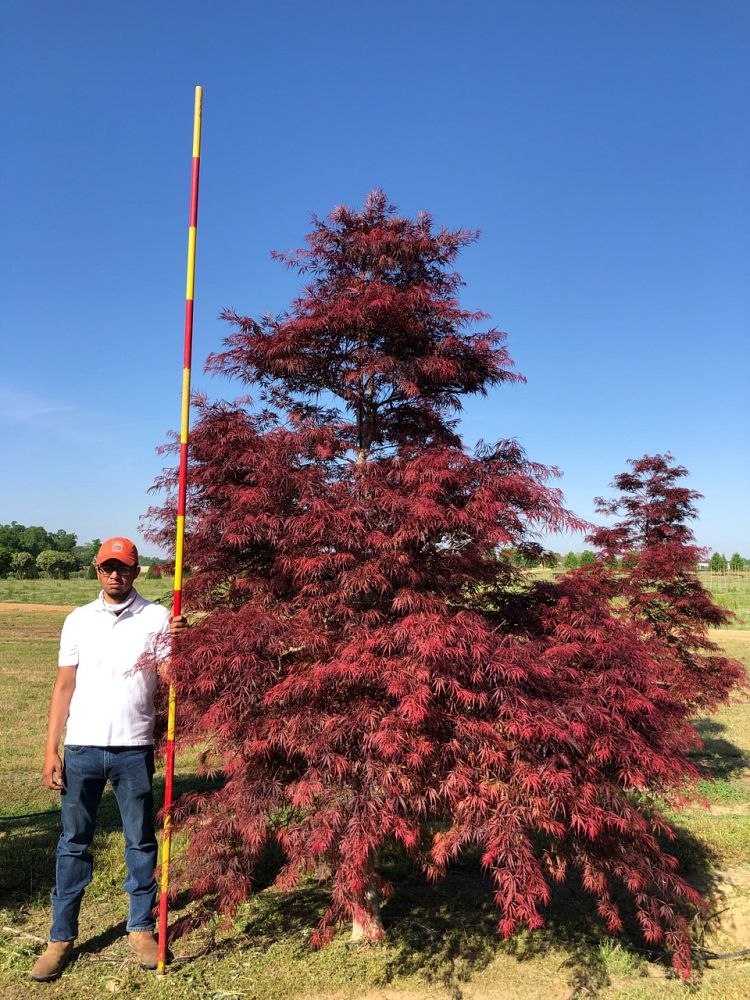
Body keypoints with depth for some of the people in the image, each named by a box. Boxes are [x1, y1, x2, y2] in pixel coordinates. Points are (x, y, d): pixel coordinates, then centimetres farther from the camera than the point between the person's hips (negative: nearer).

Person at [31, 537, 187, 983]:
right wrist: (52, 750, 1)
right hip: (82, 748, 2)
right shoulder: (79, 620, 6)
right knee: (74, 843, 11)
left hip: (134, 748, -1)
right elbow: (65, 687, 6)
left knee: (141, 842, 10)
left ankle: (142, 928, 26)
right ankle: (62, 938, 24)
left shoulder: (157, 617, -1)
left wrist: (178, 646, -25)